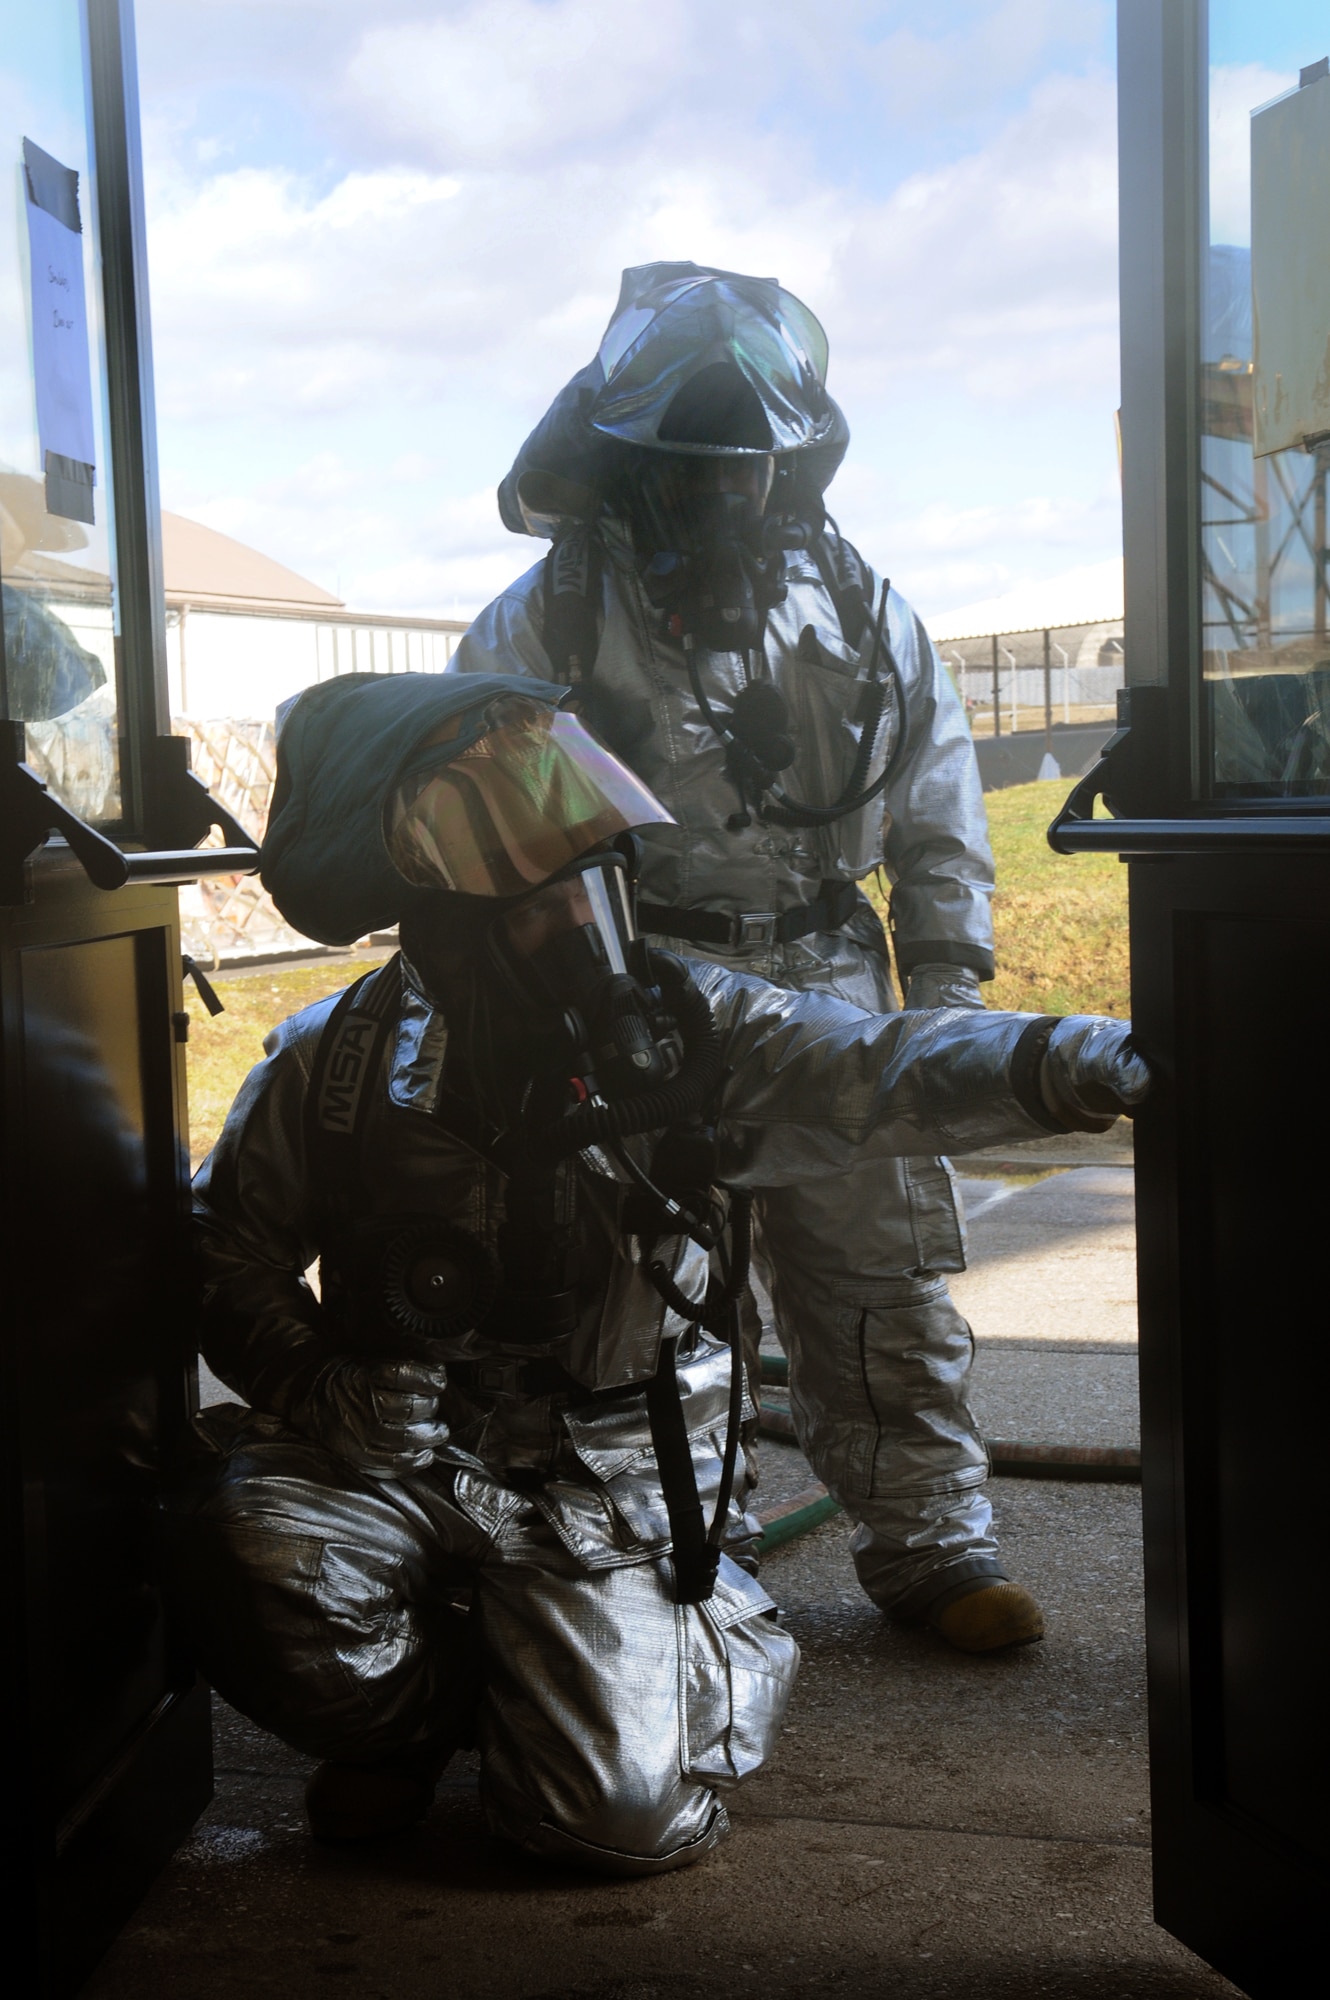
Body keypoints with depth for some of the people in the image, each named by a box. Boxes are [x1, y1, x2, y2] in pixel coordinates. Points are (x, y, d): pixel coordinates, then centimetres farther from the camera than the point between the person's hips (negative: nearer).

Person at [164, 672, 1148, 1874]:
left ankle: (725, 1647, 22)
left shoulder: (686, 1035, -8)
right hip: (402, 1458, 2)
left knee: (627, 1813, -16)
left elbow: (876, 1075, -25)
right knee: (249, 1542, -28)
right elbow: (229, 1249, 7)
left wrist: (1062, 1065, -46)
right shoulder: (338, 1062, -4)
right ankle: (416, 1714, 7)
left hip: (614, 1492, -1)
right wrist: (321, 1387, -13)